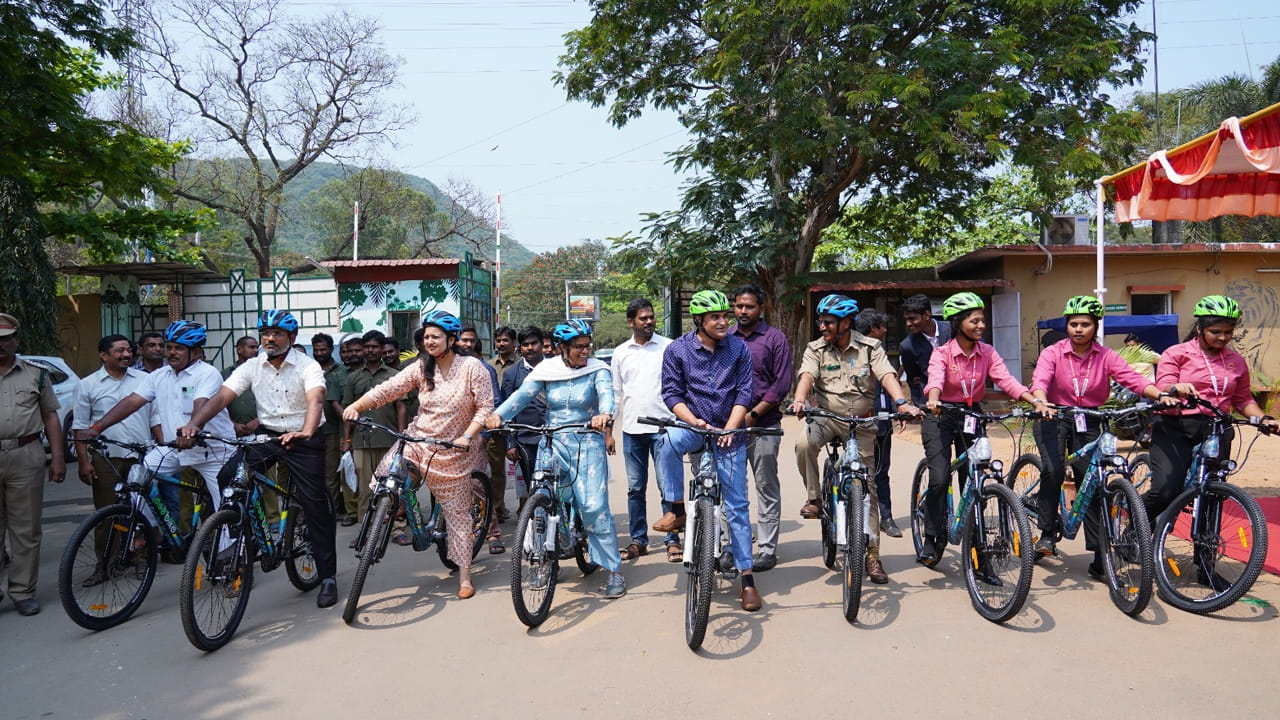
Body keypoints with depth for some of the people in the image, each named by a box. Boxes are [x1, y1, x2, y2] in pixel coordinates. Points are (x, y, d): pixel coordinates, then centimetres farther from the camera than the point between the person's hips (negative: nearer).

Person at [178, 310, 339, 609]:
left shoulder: (308, 366, -12)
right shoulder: (252, 367, 1)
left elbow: (315, 399, -30)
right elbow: (221, 397, -8)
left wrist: (306, 432, -50)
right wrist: (194, 424, -26)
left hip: (302, 439, -4)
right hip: (265, 435, 4)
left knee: (315, 507, -3)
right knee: (225, 482, -16)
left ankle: (328, 577, 7)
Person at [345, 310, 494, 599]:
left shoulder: (472, 367, -11)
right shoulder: (421, 367, 0)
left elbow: (485, 407, -12)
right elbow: (388, 389, -9)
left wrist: (467, 437, -23)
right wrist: (356, 406, -24)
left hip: (453, 450, -3)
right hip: (417, 440, 3)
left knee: (458, 513, 4)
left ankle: (464, 575, 15)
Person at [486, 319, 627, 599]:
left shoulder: (597, 369, -3)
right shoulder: (547, 369, 1)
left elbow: (606, 392, -22)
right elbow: (522, 394, -10)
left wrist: (604, 414, -46)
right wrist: (498, 414, -29)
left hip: (587, 443, -2)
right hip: (553, 442, 3)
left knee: (594, 506, -10)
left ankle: (614, 570, 1)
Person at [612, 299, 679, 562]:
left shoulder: (669, 347, 1)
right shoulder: (620, 353, 10)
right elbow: (616, 392, 15)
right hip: (632, 429, 3)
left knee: (668, 486, -3)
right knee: (635, 488, 9)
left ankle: (673, 540, 6)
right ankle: (638, 540, 19)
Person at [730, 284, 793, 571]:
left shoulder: (775, 338, 0)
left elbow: (782, 383, -4)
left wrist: (754, 413, -11)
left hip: (763, 425, -4)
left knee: (767, 490, 3)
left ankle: (767, 550, 9)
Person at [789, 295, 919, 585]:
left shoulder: (870, 347, -4)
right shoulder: (816, 349, -1)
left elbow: (887, 375, -18)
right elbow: (807, 376, -18)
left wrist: (902, 403, -37)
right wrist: (800, 399, -40)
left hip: (861, 422, 0)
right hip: (826, 417, 0)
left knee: (867, 486, 0)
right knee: (804, 443, -34)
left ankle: (872, 554, 9)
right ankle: (815, 498, -11)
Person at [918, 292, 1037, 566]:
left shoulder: (987, 353, -2)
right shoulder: (942, 353, -13)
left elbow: (1006, 380, -15)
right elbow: (935, 378, -31)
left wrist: (1035, 401, -31)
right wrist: (933, 400, -54)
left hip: (972, 417, 3)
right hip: (941, 418, -3)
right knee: (939, 479, -15)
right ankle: (932, 539, 0)